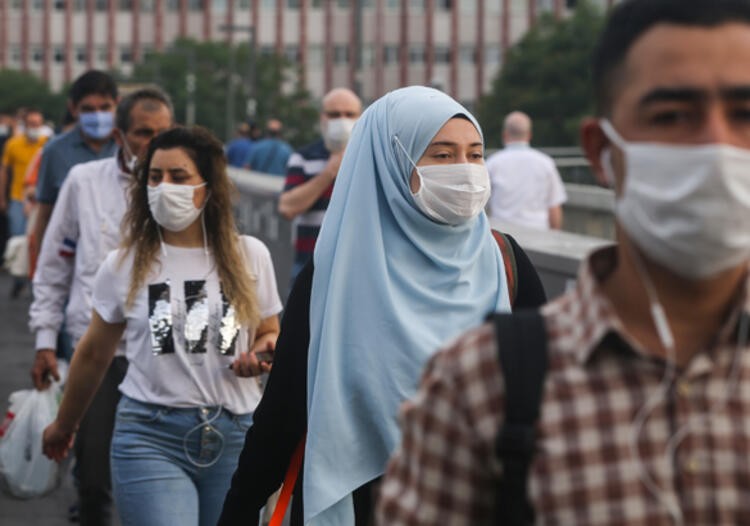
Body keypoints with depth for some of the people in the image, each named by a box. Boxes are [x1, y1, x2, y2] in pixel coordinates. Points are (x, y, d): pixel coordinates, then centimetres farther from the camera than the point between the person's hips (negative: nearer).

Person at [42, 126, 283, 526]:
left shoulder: (249, 256, 5)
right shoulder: (124, 266, 3)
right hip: (150, 436, -2)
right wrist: (63, 426, 25)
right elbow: (93, 354, 15)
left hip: (236, 436, 2)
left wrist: (262, 352, -7)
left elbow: (270, 334, 17)